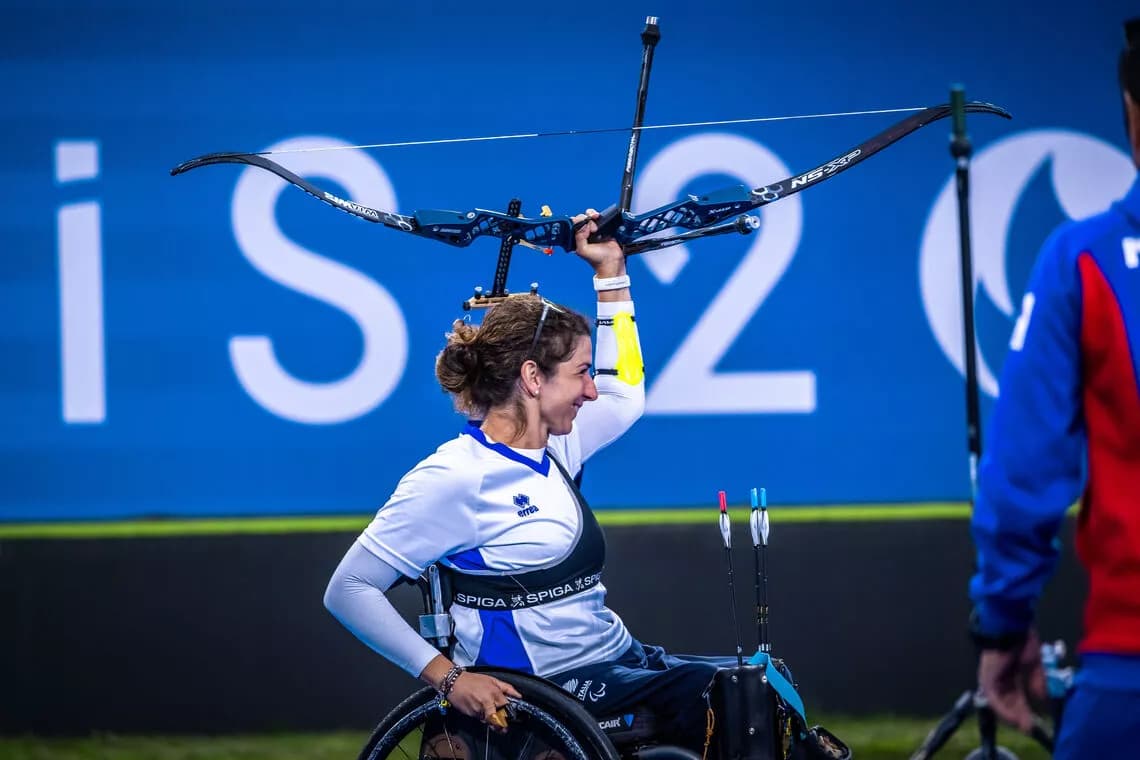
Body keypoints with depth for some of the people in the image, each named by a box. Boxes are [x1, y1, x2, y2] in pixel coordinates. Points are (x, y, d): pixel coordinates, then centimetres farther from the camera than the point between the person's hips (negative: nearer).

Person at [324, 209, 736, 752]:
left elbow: (626, 393, 35)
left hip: (619, 661, 9)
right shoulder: (455, 478, -12)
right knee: (717, 691, -27)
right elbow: (348, 591, -12)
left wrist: (610, 272, 28)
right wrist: (446, 676, -21)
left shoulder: (553, 450, 14)